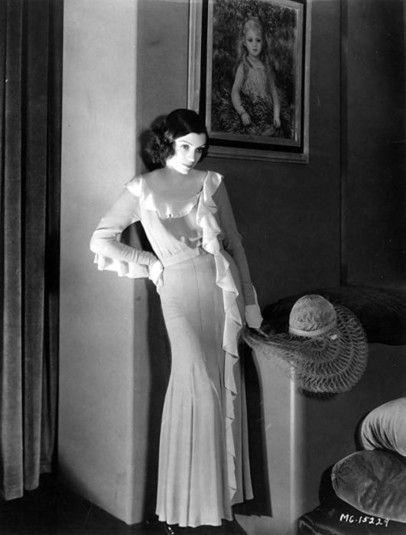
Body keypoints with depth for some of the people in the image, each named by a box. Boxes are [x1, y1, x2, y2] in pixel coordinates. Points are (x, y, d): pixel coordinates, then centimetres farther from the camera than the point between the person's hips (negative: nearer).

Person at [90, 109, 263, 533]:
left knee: (225, 385, 3)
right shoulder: (142, 188, 6)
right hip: (180, 290, -3)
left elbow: (234, 243, 12)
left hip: (222, 284, 3)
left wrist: (249, 300, 9)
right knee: (199, 387, -11)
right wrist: (150, 265, 1)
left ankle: (222, 492, 16)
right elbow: (101, 241, 6)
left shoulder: (211, 182, 12)